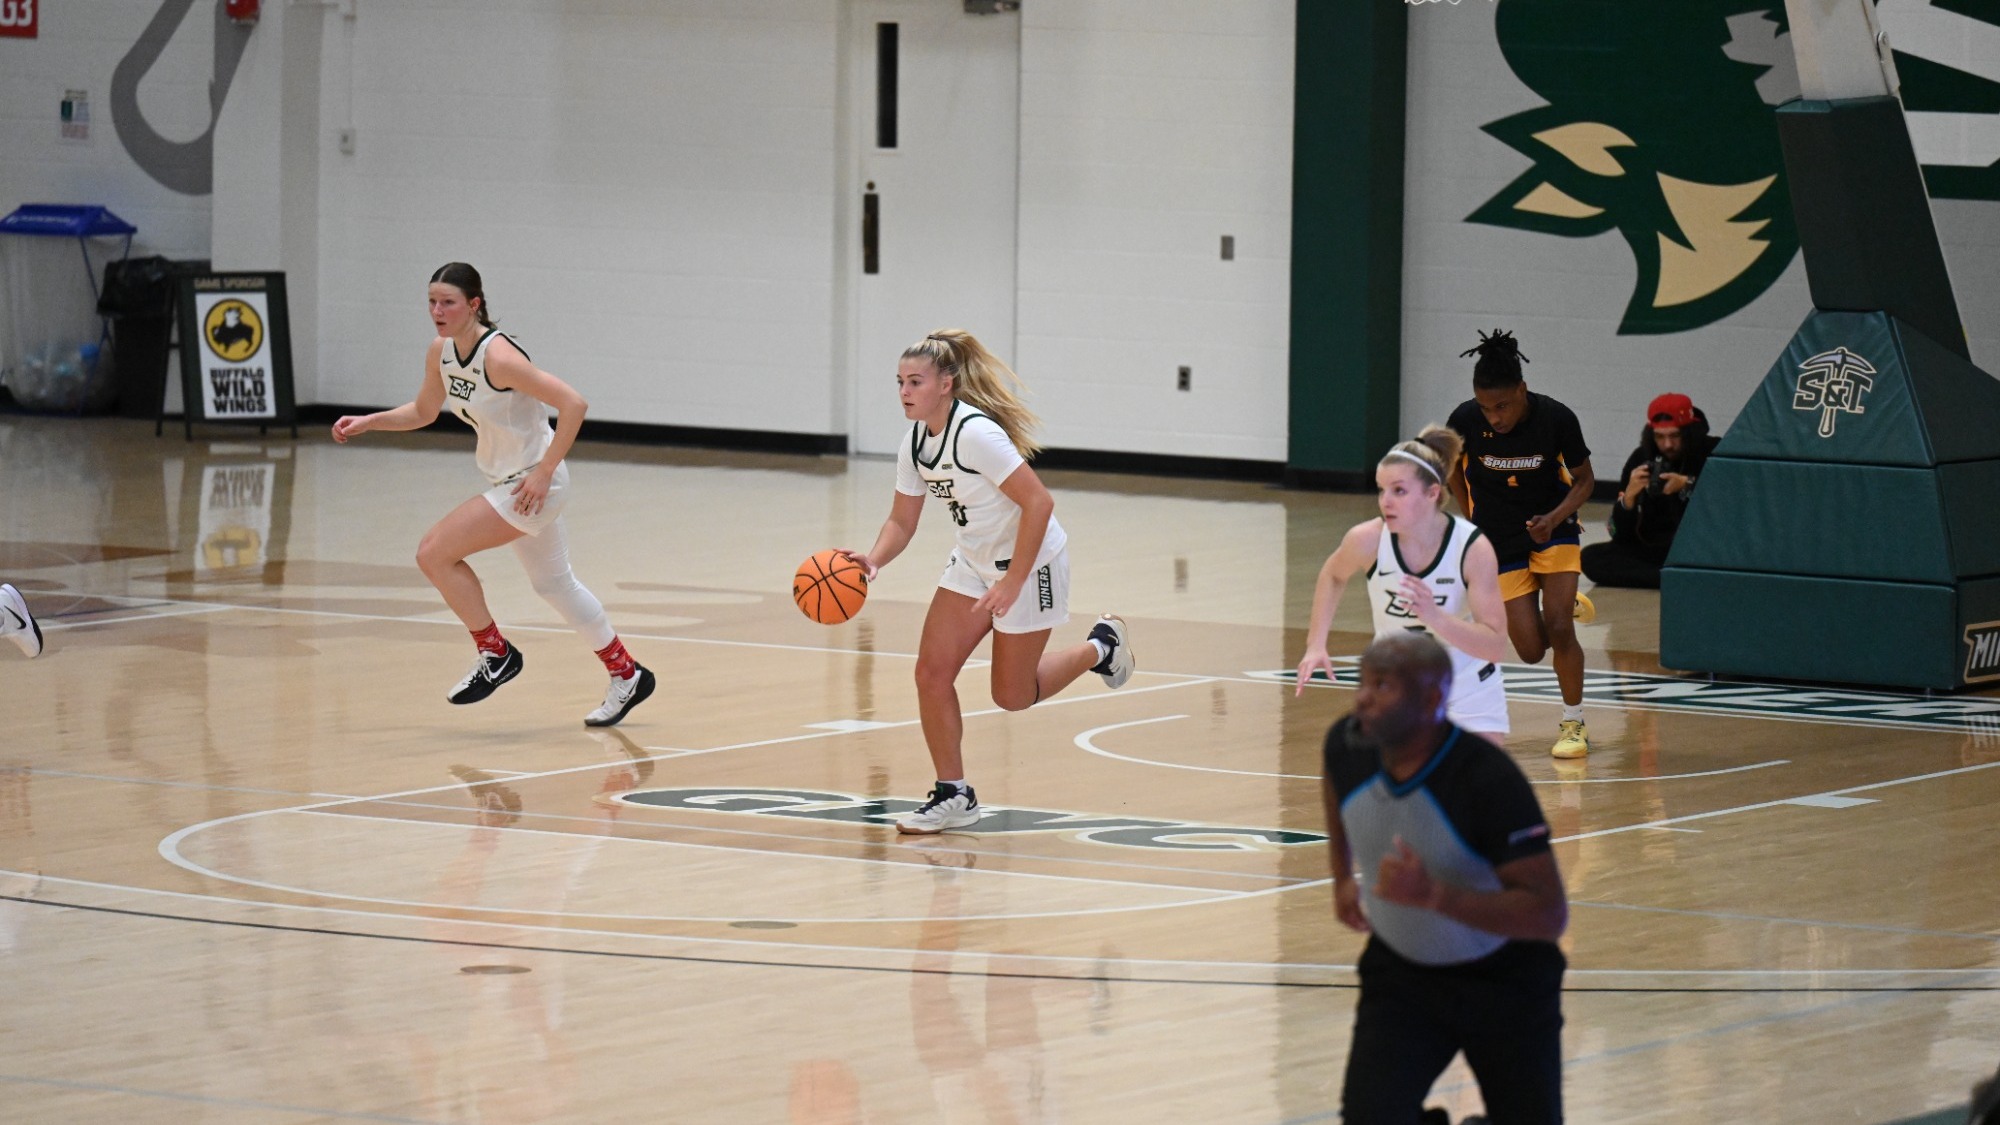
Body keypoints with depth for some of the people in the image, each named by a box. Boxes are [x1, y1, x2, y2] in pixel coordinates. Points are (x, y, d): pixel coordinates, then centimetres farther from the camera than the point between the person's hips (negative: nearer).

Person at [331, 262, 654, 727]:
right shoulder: (441, 352, -1)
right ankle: (626, 676, 32)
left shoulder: (498, 356, -26)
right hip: (505, 479, 9)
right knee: (555, 584, 19)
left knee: (434, 552, -13)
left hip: (534, 483, -9)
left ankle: (495, 654, 2)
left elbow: (573, 404, -28)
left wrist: (544, 472, -26)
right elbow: (423, 412, 17)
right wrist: (369, 422, 3)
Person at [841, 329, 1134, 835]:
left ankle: (1100, 646, 28)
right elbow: (902, 520, 5)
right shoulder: (915, 443, -3)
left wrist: (1013, 582, -28)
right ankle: (953, 796, 6)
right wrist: (874, 559, -17)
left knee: (1012, 695, 3)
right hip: (972, 564, 7)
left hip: (1031, 562, -7)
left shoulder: (976, 433, -28)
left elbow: (1038, 503, -29)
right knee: (932, 671, -5)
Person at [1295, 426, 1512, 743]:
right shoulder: (1368, 540, -20)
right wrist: (1316, 646, -5)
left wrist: (1435, 617, -44)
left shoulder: (1473, 548, -25)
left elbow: (1496, 647, -28)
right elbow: (1333, 576, 6)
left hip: (1469, 690, -1)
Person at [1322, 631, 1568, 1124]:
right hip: (1400, 973, 3)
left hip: (1506, 984, -3)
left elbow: (1549, 915, -32)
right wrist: (1343, 878, 19)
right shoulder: (1348, 746, -14)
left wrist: (1433, 896, -41)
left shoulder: (1490, 780, -31)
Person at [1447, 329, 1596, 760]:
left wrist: (1554, 518, -23)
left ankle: (1573, 724, 5)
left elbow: (1583, 480, -7)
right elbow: (1452, 468, 4)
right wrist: (1472, 521, 5)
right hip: (1499, 541, 1)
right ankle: (1568, 606, 31)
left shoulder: (1556, 418, -22)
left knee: (1558, 630, -16)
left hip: (1552, 530, -1)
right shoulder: (1465, 420, -19)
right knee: (1532, 649, -5)